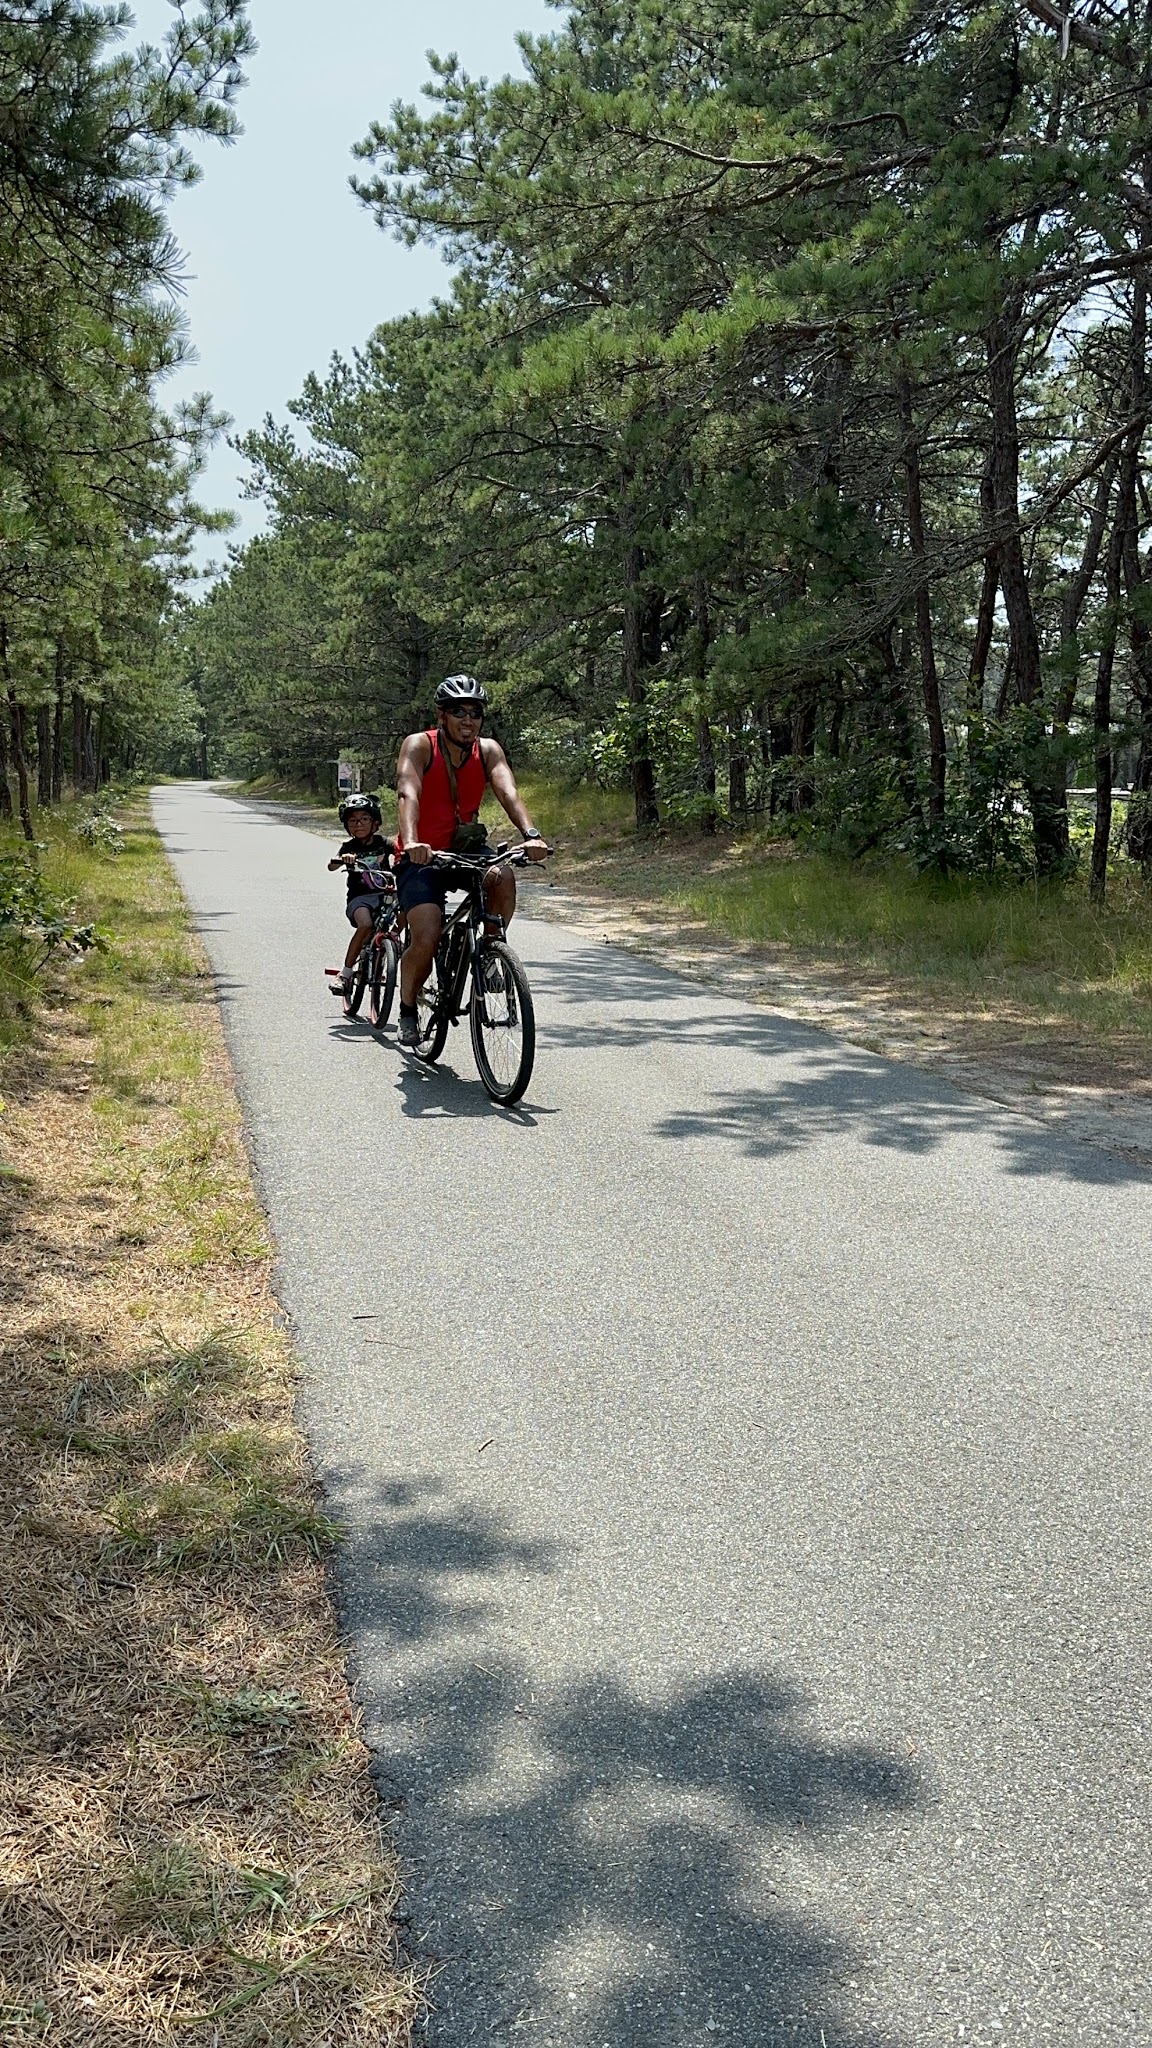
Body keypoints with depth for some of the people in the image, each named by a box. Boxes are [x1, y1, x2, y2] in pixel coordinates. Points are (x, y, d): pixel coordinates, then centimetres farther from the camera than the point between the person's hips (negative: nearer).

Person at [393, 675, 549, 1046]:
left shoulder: (488, 750, -4)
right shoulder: (419, 746, -13)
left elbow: (508, 792, -20)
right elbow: (408, 794, -29)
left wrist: (531, 835, -40)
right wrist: (411, 842, -49)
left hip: (465, 849, 3)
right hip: (421, 857, -3)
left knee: (503, 876, -31)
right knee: (425, 940, -20)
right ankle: (407, 1009, 7)